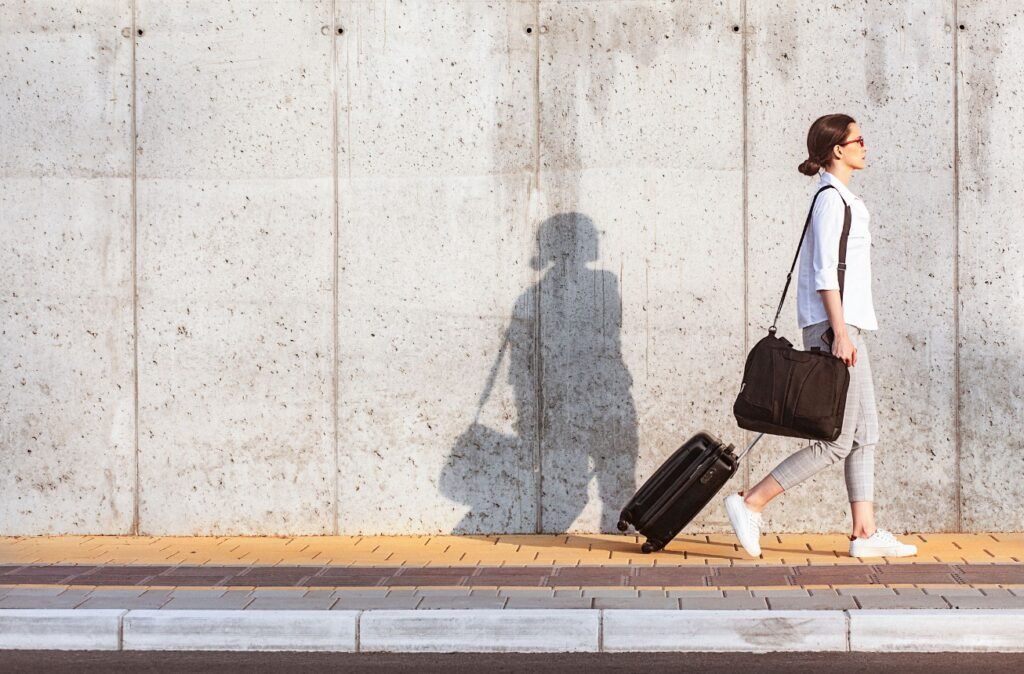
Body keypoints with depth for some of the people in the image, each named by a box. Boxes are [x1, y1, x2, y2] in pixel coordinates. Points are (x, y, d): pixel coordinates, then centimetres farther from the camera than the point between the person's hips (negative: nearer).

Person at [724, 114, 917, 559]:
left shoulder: (841, 199, 19)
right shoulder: (832, 199, -11)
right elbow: (825, 272, -18)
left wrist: (844, 331, 21)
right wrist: (840, 333, -22)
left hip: (844, 326, 10)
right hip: (835, 326, -10)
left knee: (865, 434, 9)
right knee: (836, 441, -9)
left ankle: (865, 533, 10)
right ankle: (750, 503, -6)